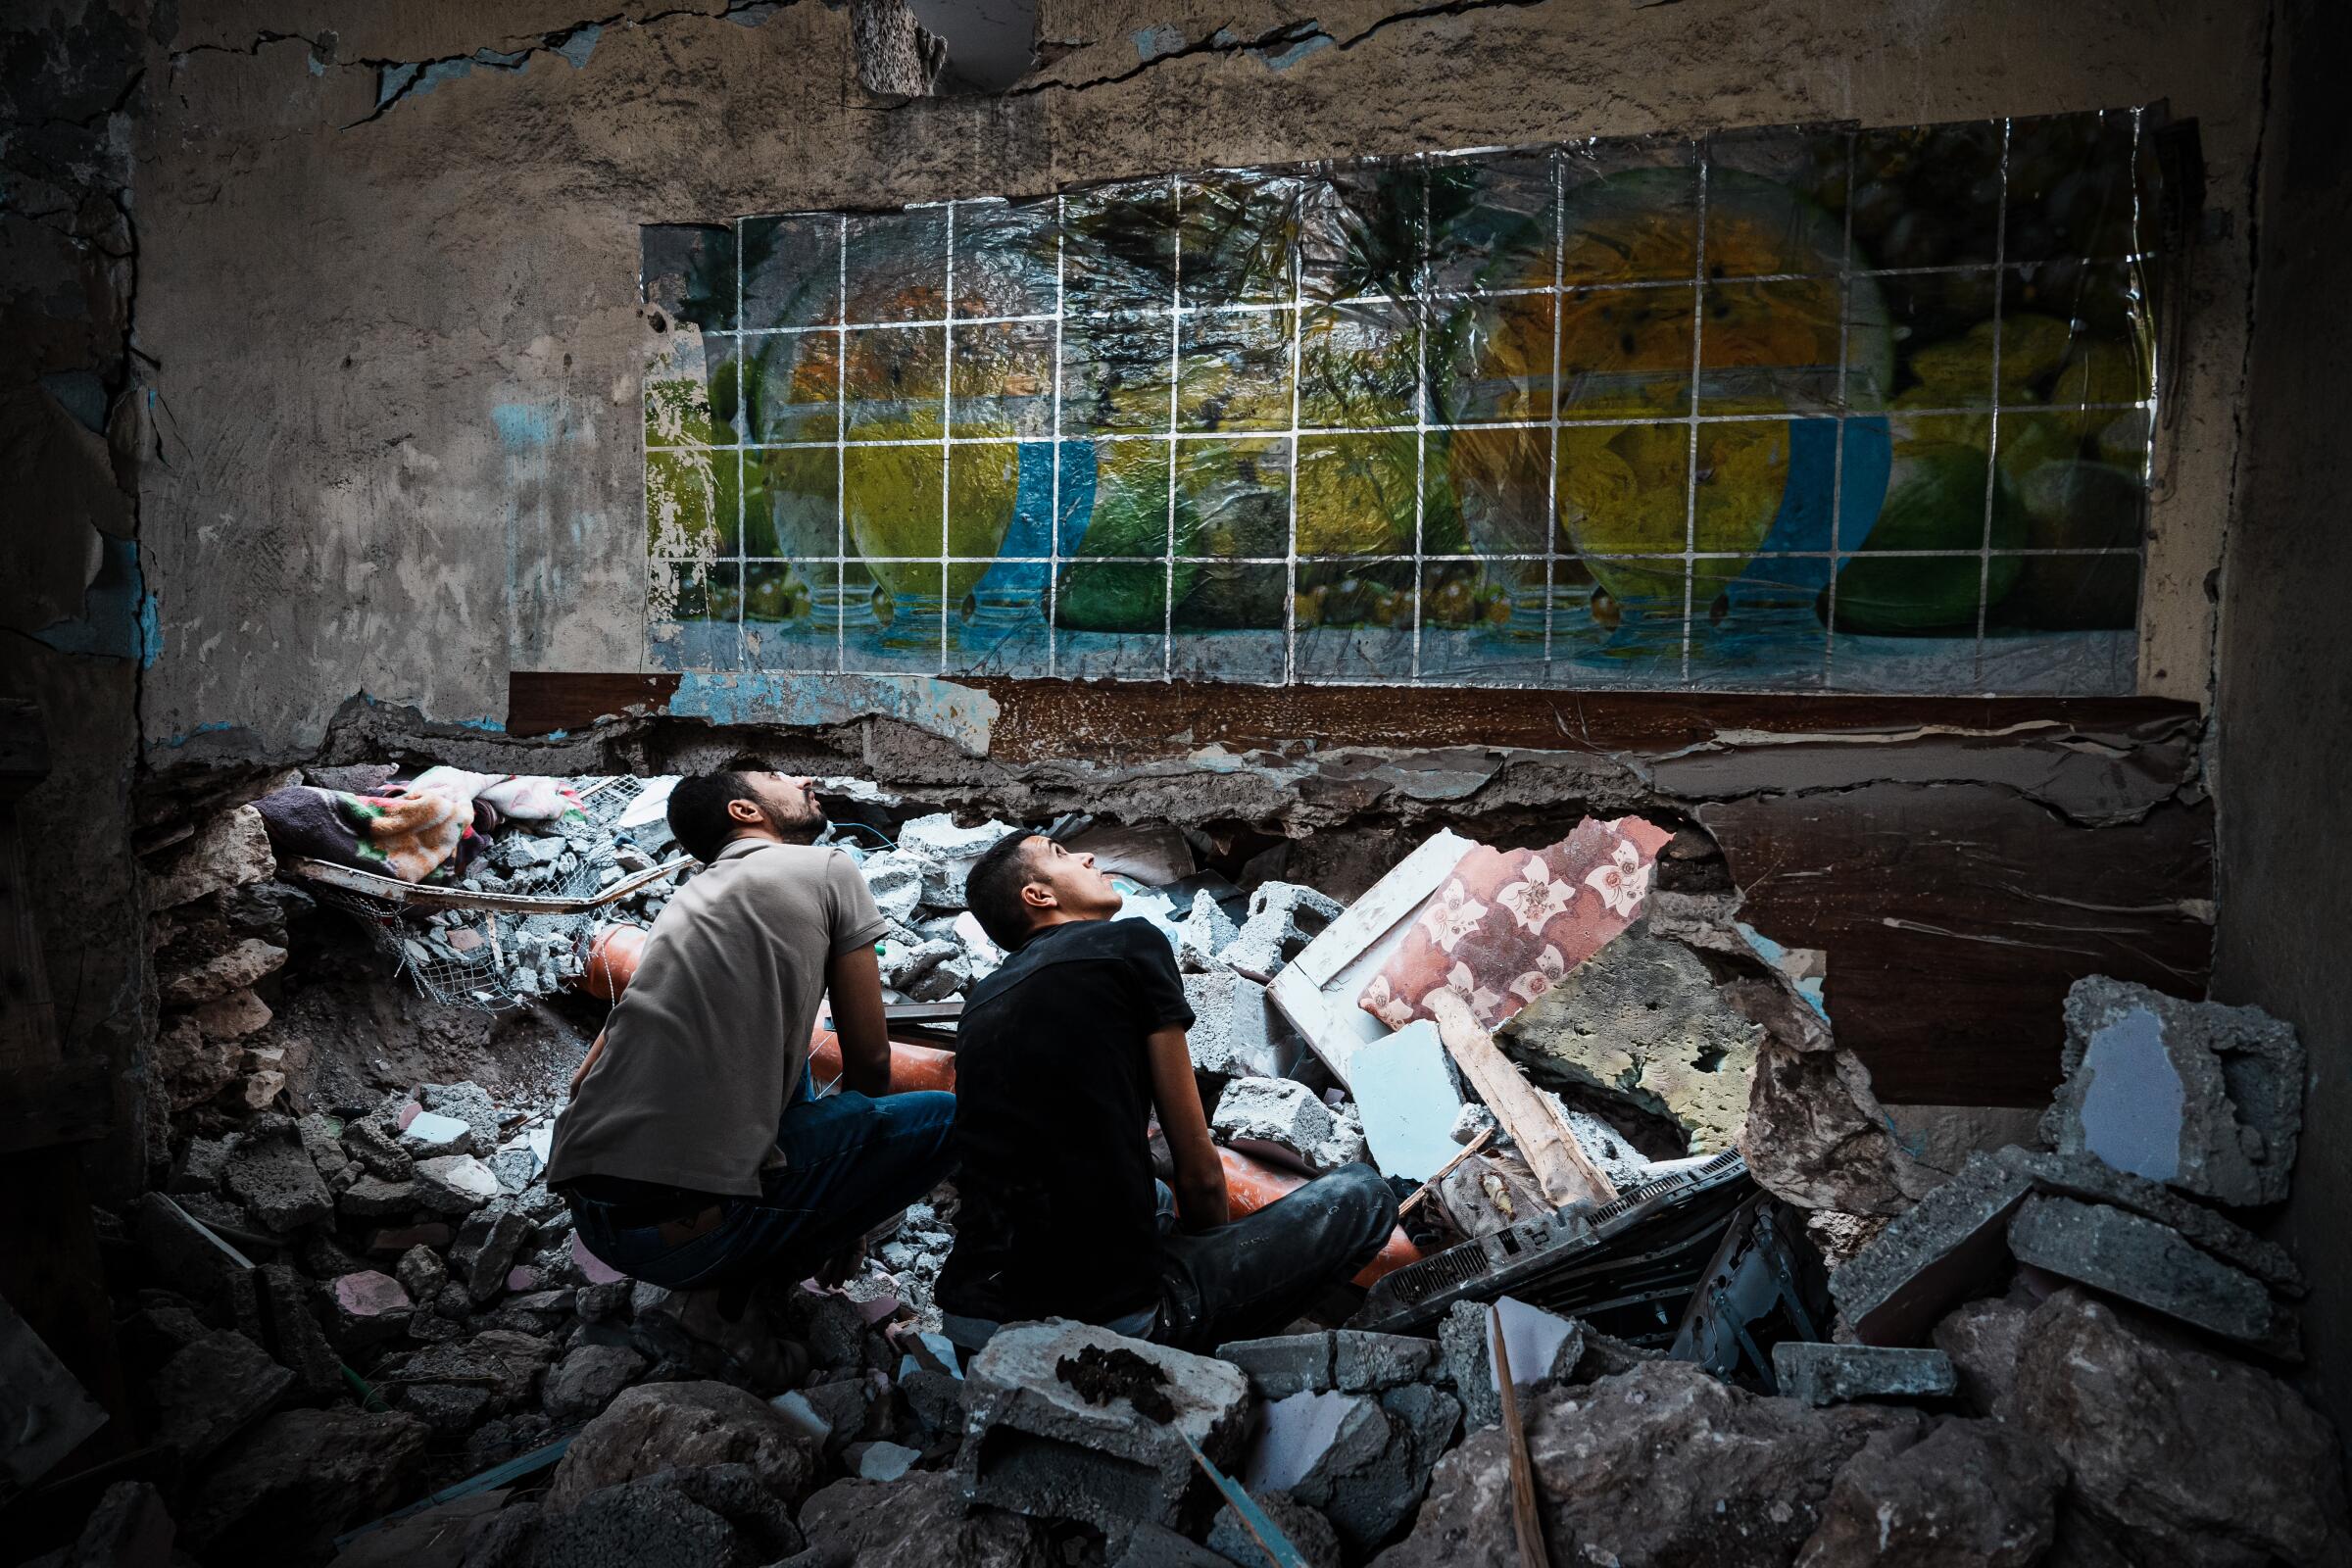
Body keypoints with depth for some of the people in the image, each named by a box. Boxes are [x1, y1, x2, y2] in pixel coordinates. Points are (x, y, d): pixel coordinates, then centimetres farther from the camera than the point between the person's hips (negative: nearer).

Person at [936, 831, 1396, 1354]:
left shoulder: (979, 1001, 15)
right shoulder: (1132, 944, -3)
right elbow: (1200, 1170, 0)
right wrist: (1223, 1256, 18)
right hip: (1109, 1316, -7)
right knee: (1364, 1194, 8)